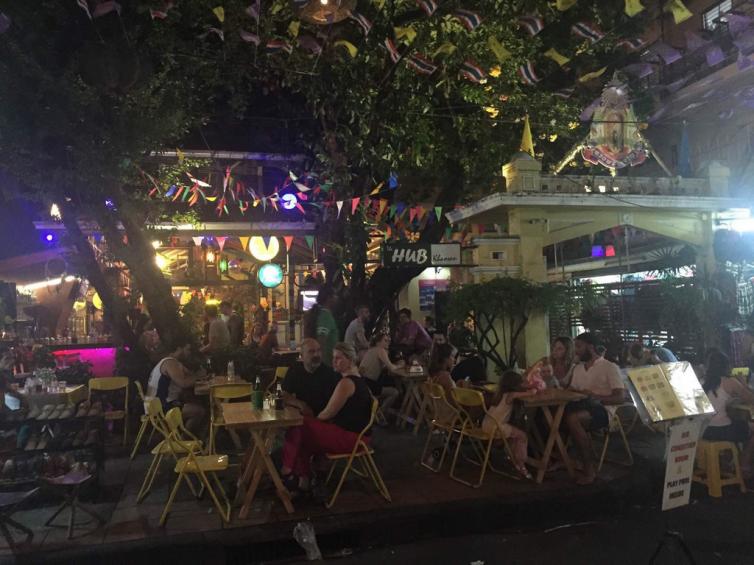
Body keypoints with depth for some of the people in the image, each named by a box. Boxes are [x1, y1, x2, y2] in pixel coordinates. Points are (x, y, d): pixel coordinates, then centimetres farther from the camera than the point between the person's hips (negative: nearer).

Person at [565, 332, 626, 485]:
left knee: (573, 418, -36)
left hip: (603, 409, -6)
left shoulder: (609, 367, 0)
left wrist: (595, 396, -20)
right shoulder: (578, 368, 21)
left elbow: (620, 397, -7)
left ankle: (589, 468, -23)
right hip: (583, 407, 6)